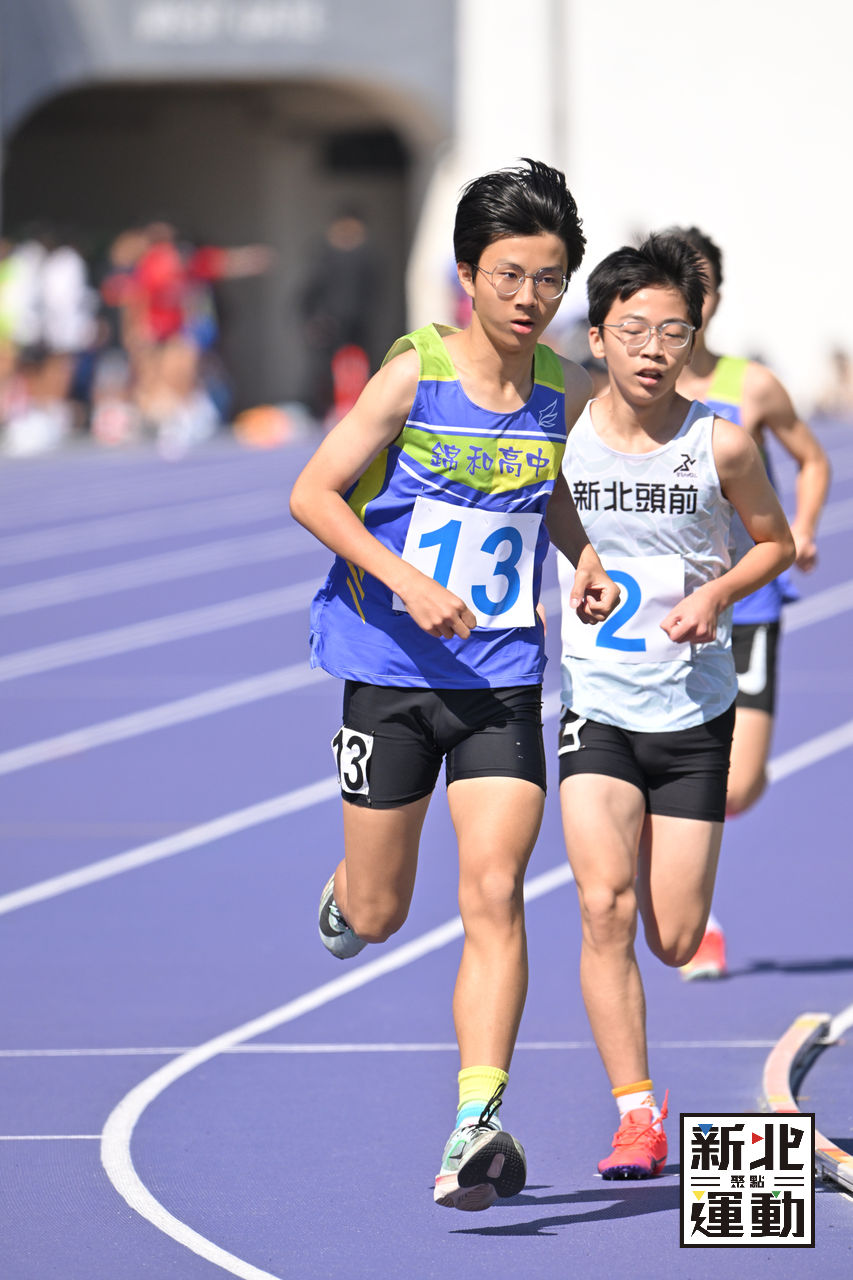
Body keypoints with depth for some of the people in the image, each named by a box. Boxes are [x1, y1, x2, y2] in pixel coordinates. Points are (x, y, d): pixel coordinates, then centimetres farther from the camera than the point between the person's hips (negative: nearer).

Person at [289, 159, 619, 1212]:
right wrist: (407, 580, -21)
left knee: (493, 893, -14)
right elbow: (312, 494, -9)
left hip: (502, 677, 2)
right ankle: (345, 885, 48)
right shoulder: (412, 373, -10)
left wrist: (582, 556, 3)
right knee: (378, 915, 9)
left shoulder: (564, 390, 2)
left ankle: (477, 1128, -19)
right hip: (389, 666, -2)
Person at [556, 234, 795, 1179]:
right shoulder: (562, 438, -7)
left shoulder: (721, 446, -8)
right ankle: (636, 1114, -13)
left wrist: (719, 592, -10)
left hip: (695, 711, 1)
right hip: (597, 704, 0)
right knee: (605, 908, -19)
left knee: (675, 942, 3)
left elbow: (774, 541, 8)